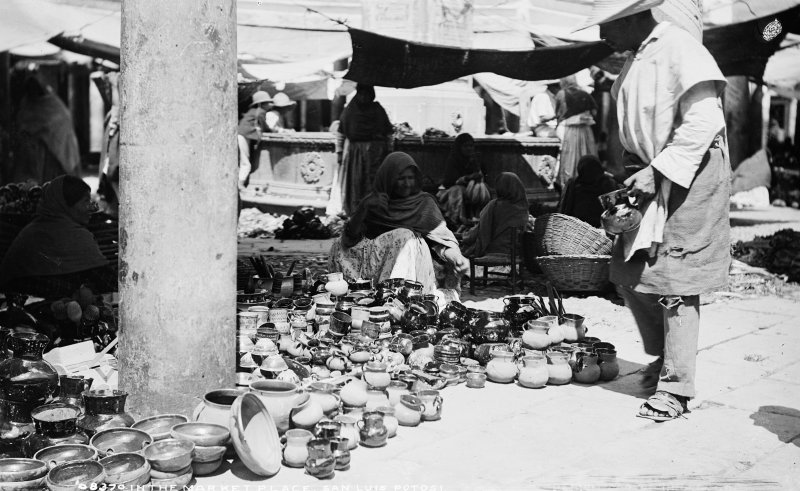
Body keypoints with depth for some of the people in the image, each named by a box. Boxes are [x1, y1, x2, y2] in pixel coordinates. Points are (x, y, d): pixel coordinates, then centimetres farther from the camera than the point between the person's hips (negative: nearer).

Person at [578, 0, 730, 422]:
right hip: (653, 177, 9)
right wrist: (633, 173, 10)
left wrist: (658, 172, -22)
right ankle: (663, 358, 28)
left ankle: (675, 389, 3)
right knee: (629, 273, 8)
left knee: (675, 283, -7)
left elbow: (703, 122, -22)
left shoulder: (679, 49, -14)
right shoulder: (635, 60, 15)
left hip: (690, 176, -9)